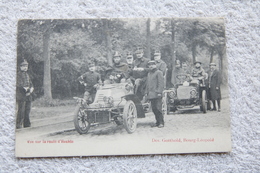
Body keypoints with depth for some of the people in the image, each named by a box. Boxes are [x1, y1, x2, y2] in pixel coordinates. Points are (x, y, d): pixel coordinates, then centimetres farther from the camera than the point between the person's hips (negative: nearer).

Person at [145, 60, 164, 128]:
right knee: (154, 109, 8)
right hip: (151, 94, 7)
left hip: (157, 94, -7)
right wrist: (146, 92, 16)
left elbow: (161, 83, -10)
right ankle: (158, 122, 17)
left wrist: (159, 92, -17)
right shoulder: (149, 74, 21)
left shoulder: (159, 72, -3)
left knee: (158, 108, -8)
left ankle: (161, 122, -2)